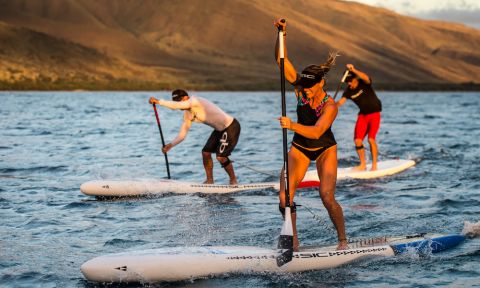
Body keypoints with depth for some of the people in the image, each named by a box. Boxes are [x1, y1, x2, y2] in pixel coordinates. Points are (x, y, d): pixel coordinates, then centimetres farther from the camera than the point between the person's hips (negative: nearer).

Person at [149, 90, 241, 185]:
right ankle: (210, 180, 20)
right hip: (220, 129, 10)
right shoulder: (187, 114, 5)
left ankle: (233, 180, 6)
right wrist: (171, 144, -9)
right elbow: (182, 134, 6)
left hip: (231, 127, -10)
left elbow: (176, 106, -38)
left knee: (221, 157, -13)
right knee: (205, 152, 8)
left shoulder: (195, 101, -22)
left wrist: (159, 101, -35)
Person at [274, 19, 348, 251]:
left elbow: (316, 132, -42)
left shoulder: (330, 106, -27)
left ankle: (343, 240, 1)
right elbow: (281, 60, -19)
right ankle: (293, 241, 3)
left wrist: (293, 126, -57)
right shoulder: (301, 89, -14)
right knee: (285, 197, -11)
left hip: (325, 149, -4)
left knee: (327, 197, -18)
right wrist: (281, 36, -34)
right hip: (300, 148, 4)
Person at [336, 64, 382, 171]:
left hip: (374, 113, -5)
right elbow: (341, 101, -17)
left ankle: (374, 165, -8)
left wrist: (353, 70, -50)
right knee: (357, 140, -2)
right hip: (362, 115, 5)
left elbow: (366, 78, -39)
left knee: (371, 139, -16)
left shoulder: (364, 84, -15)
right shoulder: (349, 91, -4)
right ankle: (363, 164, 13)